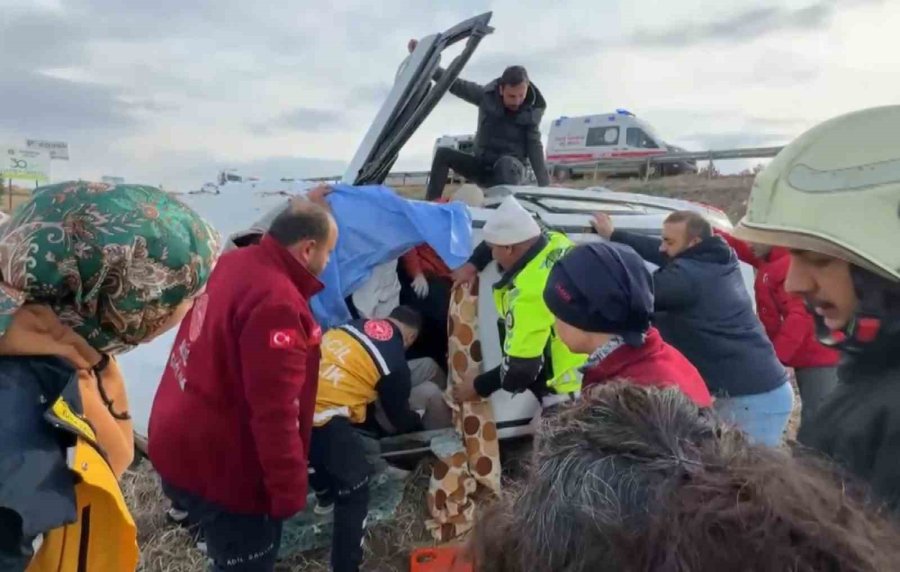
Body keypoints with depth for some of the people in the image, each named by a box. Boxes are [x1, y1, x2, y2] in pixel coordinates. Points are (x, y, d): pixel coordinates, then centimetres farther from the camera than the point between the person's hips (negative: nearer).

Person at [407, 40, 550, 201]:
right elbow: (453, 83, -7)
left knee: (506, 163, -38)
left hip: (511, 170, -3)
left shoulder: (532, 110, -8)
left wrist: (545, 185, -20)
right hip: (482, 166, 3)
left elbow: (534, 145, -9)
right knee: (443, 153, -16)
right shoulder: (487, 95, -7)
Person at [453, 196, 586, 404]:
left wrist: (478, 386, -7)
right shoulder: (557, 242, -5)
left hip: (574, 390, -9)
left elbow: (521, 369, -24)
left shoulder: (530, 293, -30)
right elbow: (516, 236, 18)